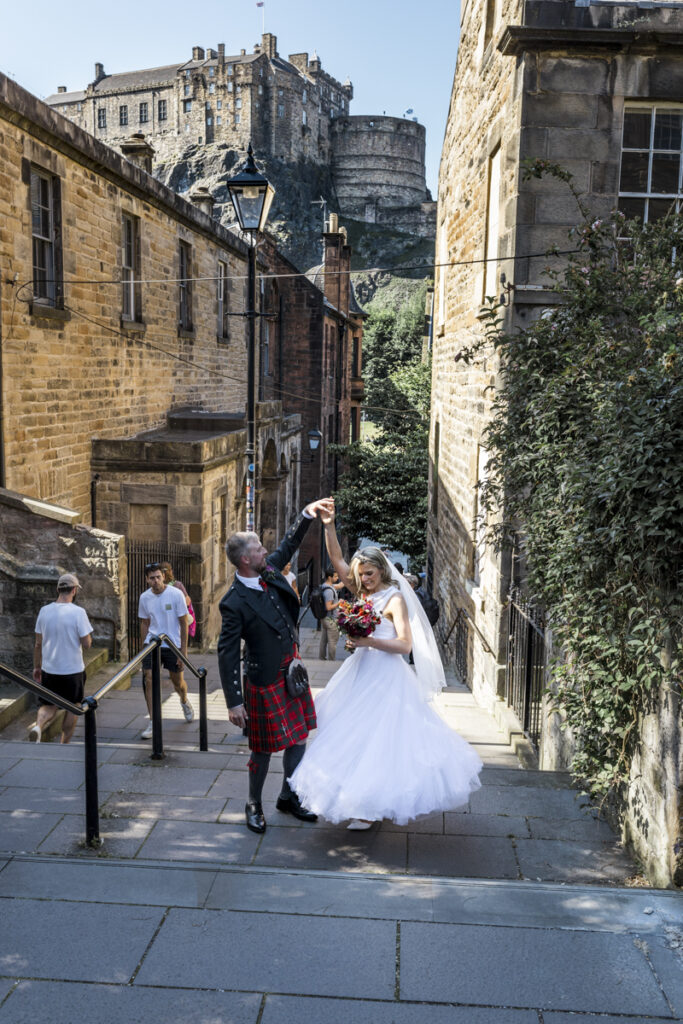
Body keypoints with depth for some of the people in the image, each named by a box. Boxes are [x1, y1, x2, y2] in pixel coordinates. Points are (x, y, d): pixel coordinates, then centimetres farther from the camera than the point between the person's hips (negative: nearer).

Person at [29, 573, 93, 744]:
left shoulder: (44, 611, -1)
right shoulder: (78, 612, -15)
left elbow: (38, 644, 6)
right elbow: (87, 644, -13)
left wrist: (36, 667, 17)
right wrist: (88, 637, 8)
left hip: (49, 669, 3)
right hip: (73, 669, -3)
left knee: (49, 705, 14)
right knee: (72, 707, 14)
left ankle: (38, 725, -16)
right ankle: (64, 745, 19)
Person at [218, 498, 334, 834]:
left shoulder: (269, 570, -2)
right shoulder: (235, 603, -22)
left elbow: (289, 544, 15)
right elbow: (227, 653, -19)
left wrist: (307, 514, 3)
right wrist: (234, 701, -18)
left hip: (293, 671, 8)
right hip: (265, 680, -7)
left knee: (298, 738, 16)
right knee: (264, 749, 7)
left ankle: (288, 797, 35)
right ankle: (254, 804, 30)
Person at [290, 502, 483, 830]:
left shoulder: (394, 599, -12)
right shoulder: (364, 593, 6)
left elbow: (404, 644, -17)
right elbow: (337, 560, 1)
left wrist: (369, 641, -25)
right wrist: (329, 527, -11)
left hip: (386, 676, -8)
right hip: (361, 672, 8)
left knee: (378, 738, -4)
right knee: (357, 736, 15)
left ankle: (372, 806, 9)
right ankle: (362, 797, 30)